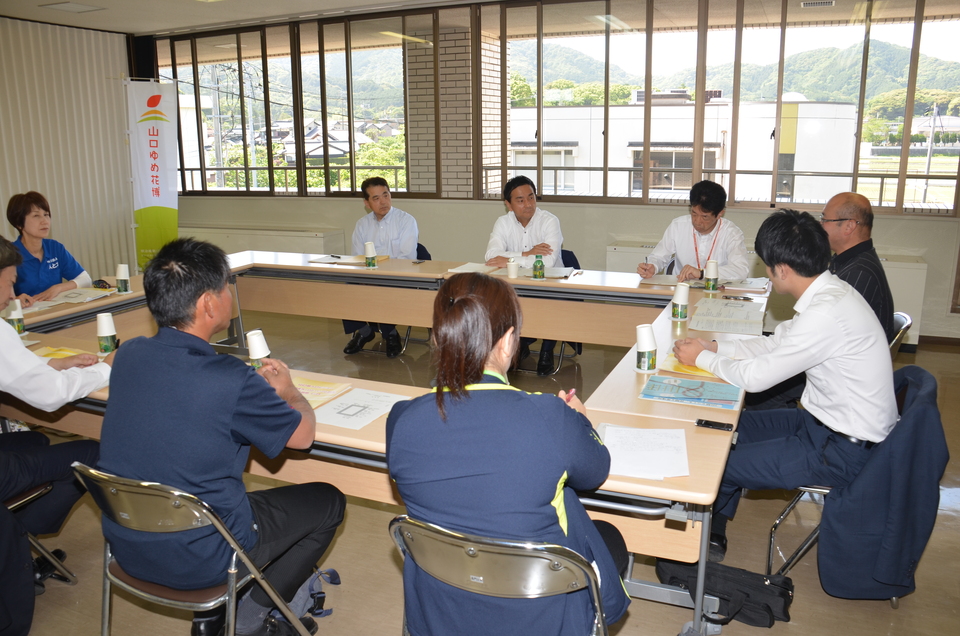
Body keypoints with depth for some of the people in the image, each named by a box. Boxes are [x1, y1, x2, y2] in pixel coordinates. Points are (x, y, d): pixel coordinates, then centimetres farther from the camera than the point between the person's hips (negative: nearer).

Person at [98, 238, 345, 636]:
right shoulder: (230, 381, -27)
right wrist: (288, 390, 9)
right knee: (327, 501, 11)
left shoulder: (128, 355, -8)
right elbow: (303, 434, -10)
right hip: (196, 561, -6)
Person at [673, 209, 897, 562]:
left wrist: (701, 358, -8)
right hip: (824, 420, 10)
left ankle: (708, 538, 21)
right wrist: (713, 347, 4)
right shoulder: (830, 292, 1)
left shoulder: (827, 314, -30)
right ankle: (712, 536, 25)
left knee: (722, 465, -8)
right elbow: (775, 343, 12)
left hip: (843, 452, -10)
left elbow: (756, 377, -23)